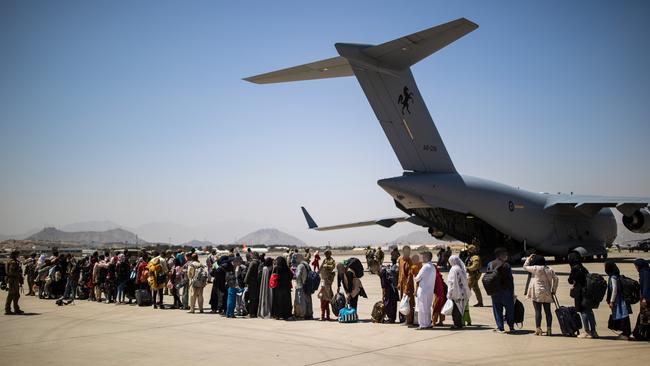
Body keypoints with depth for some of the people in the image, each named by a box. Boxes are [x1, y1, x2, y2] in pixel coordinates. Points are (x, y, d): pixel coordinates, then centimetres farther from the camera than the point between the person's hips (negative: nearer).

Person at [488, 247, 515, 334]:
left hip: (495, 291, 4)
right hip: (506, 290, -3)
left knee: (497, 309, 8)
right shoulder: (506, 265, -9)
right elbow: (510, 279, -9)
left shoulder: (490, 264, 4)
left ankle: (500, 327, 7)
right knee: (509, 309, 10)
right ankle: (511, 327, 14)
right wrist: (512, 292, -2)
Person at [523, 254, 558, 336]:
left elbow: (525, 266, 3)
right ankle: (549, 329, 8)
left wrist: (529, 258, 13)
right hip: (547, 294, 5)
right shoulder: (550, 269, 8)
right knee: (548, 311, 7)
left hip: (537, 293, -5)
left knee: (538, 311, -3)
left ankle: (538, 329, -5)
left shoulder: (536, 268, -8)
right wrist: (553, 290, 13)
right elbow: (556, 279, 8)